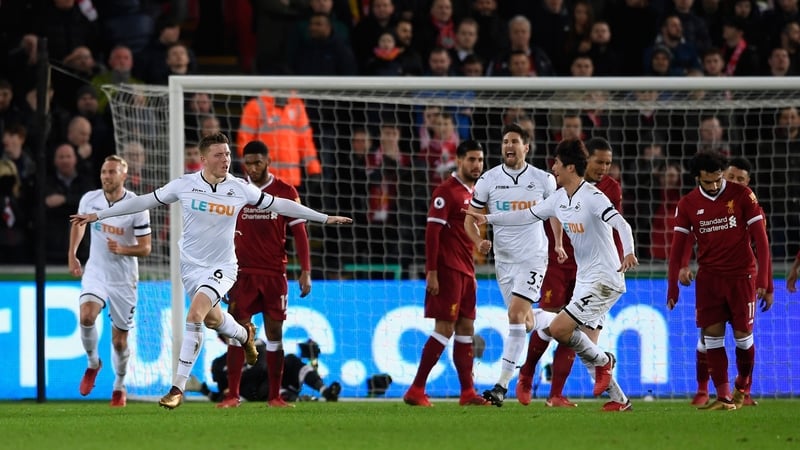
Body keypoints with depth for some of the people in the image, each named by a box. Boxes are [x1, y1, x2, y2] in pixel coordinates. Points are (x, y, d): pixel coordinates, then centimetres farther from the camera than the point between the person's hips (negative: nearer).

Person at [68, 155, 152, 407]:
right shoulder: (90, 199, -5)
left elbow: (145, 248, -10)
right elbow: (79, 222, 18)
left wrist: (122, 249, -28)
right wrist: (72, 254, 13)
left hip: (124, 279, -1)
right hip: (95, 272, 2)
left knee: (120, 339, 5)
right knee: (87, 316, -26)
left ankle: (119, 386, 30)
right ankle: (93, 363, 0)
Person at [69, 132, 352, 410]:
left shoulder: (240, 189, -8)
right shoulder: (184, 185, -8)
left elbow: (279, 205, 1)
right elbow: (145, 201, 1)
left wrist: (325, 218, 3)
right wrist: (98, 215, 2)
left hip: (221, 267, -2)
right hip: (191, 265, 2)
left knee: (195, 314, -22)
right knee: (212, 319, 15)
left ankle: (178, 387, -19)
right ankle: (244, 334, 53)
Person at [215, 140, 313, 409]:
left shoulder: (285, 193, 1)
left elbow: (299, 234, 2)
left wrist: (305, 272, -6)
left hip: (275, 274, 0)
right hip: (243, 273, 0)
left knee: (274, 333, 3)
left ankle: (274, 396, 8)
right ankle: (232, 395, -2)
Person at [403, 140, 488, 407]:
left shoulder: (472, 193, 17)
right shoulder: (447, 191, -11)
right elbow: (432, 232, -16)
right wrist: (432, 272, -21)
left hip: (465, 272, 9)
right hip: (448, 270, -9)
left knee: (466, 329, 8)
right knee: (445, 329, -11)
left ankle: (467, 392, 11)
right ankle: (416, 391, -8)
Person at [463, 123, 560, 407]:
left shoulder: (543, 180, -2)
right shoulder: (488, 180, 0)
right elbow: (470, 219, 4)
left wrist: (558, 244, 12)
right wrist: (479, 242, -14)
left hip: (533, 258, -3)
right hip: (504, 260, 3)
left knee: (516, 314, -18)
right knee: (526, 322, 9)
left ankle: (503, 385, -19)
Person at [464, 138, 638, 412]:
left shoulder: (592, 197, -17)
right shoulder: (560, 198, 9)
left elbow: (622, 225, -27)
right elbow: (528, 215, 20)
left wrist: (629, 253, -45)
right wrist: (488, 219, 20)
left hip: (604, 280, -9)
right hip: (584, 280, 9)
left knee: (558, 329, -17)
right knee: (584, 345, 5)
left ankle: (603, 362, 5)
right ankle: (619, 400, 12)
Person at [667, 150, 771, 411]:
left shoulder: (742, 196, -6)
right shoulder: (688, 204, 1)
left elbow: (761, 239, -4)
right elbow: (678, 247, 6)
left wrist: (764, 281, -10)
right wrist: (672, 286, 0)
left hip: (741, 275, -2)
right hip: (709, 278, 2)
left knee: (742, 335, 1)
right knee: (712, 335, -7)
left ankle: (742, 387, 25)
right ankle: (724, 397, -5)